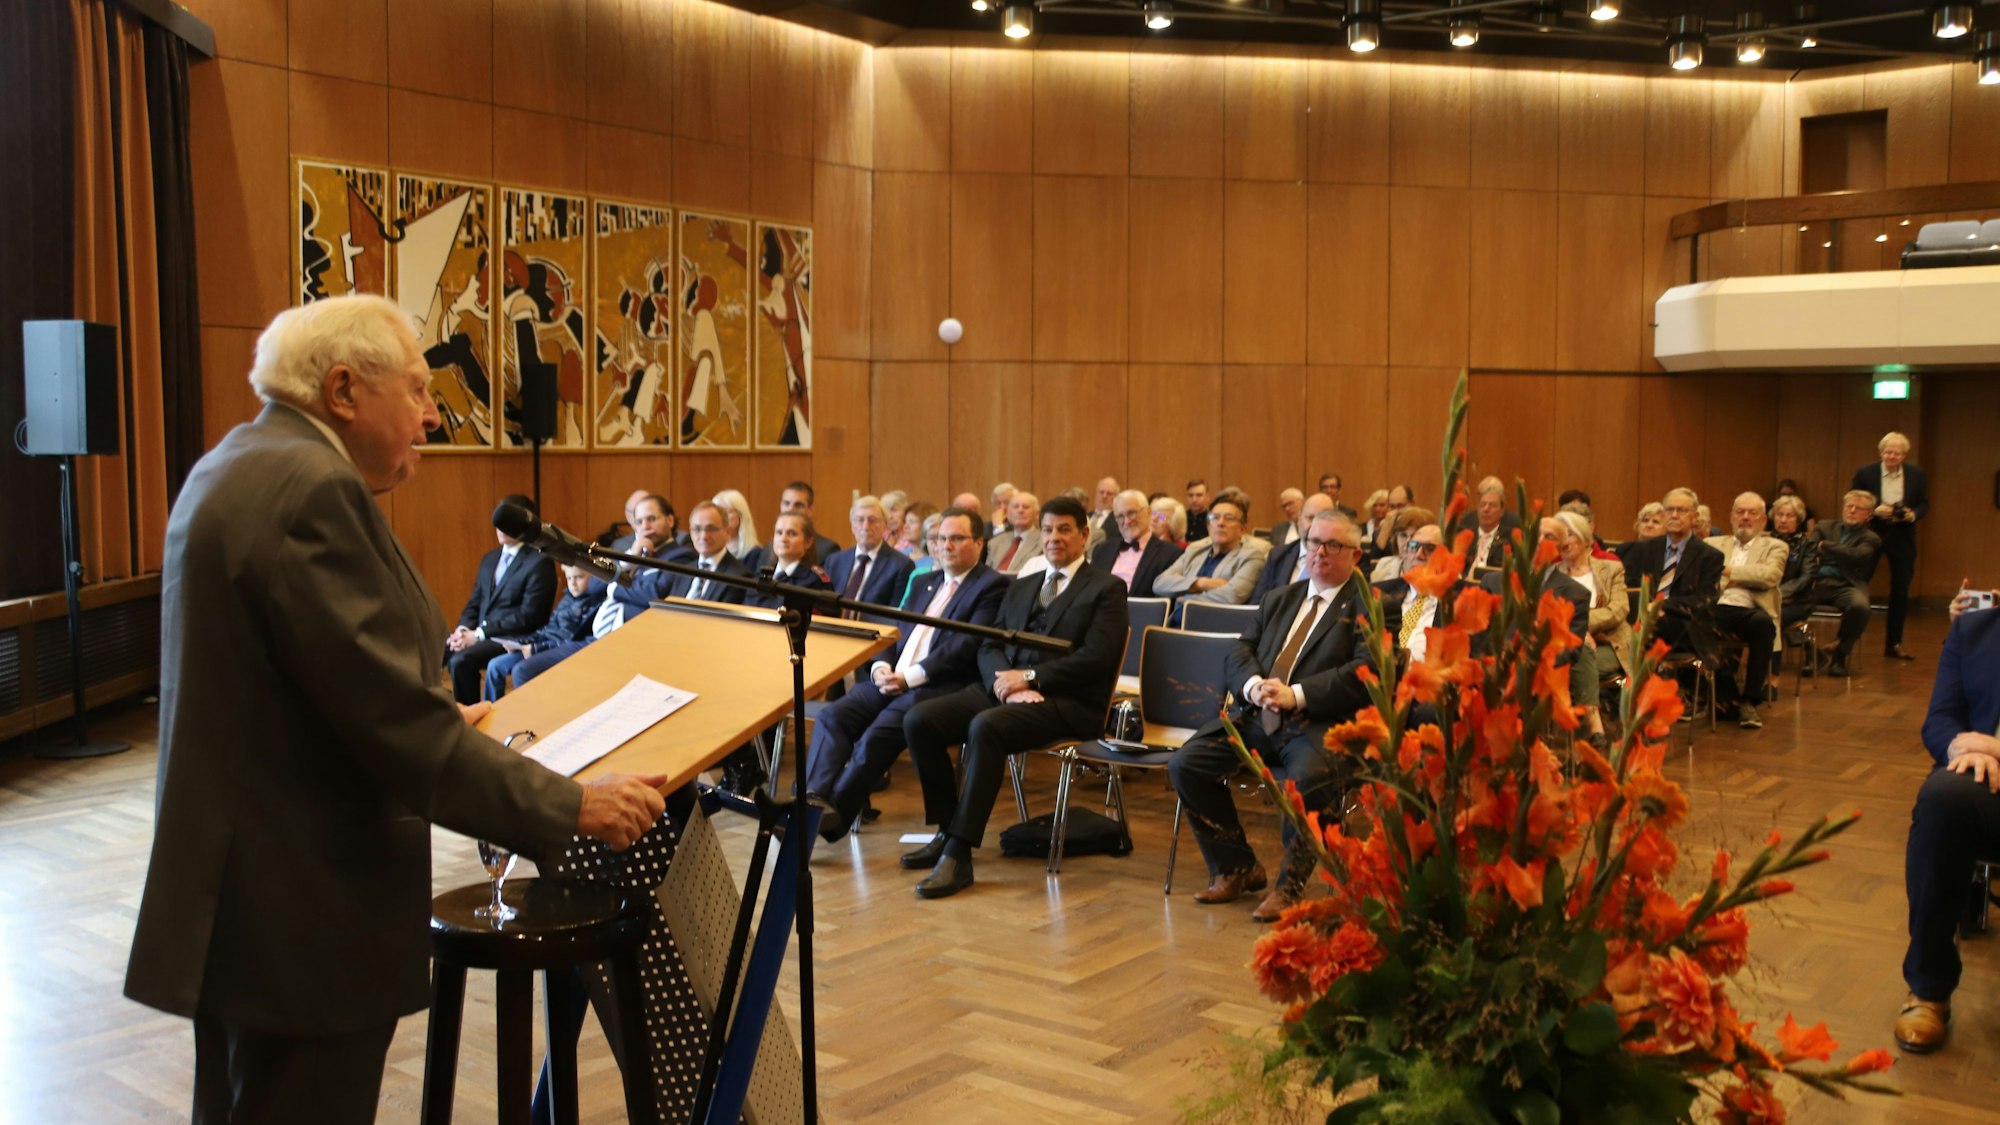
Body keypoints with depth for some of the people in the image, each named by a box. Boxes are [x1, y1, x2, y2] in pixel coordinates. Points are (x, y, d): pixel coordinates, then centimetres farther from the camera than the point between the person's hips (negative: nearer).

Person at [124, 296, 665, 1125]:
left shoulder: (236, 469, 12)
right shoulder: (312, 487, -21)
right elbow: (397, 723, -25)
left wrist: (438, 724, 22)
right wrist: (568, 807, -20)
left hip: (237, 899, 11)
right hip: (303, 919, -10)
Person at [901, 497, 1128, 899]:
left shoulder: (1107, 589, 5)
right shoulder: (1019, 589, 24)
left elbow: (1096, 658, -9)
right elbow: (988, 647, 14)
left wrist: (1029, 677, -15)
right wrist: (1006, 682, -10)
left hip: (1067, 703, -6)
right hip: (1004, 689, 7)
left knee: (986, 726, -35)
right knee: (918, 720, -15)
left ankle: (959, 853, -32)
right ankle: (947, 832, -4)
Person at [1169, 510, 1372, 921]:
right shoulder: (1278, 599, 23)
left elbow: (1364, 672, -11)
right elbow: (1237, 655, 15)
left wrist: (1296, 696, -20)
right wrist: (1254, 686, -8)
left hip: (1319, 723, -6)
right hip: (1257, 715, 6)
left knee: (1308, 778, -37)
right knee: (1185, 764, -12)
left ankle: (1290, 884, -12)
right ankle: (1237, 868, 6)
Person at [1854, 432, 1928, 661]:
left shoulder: (1916, 474, 1)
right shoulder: (1865, 473, -5)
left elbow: (1924, 504, 6)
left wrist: (1913, 515, -15)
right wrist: (1874, 510, -19)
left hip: (1902, 538, 2)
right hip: (1871, 534, -2)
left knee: (1901, 591, 6)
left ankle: (1894, 643, 16)